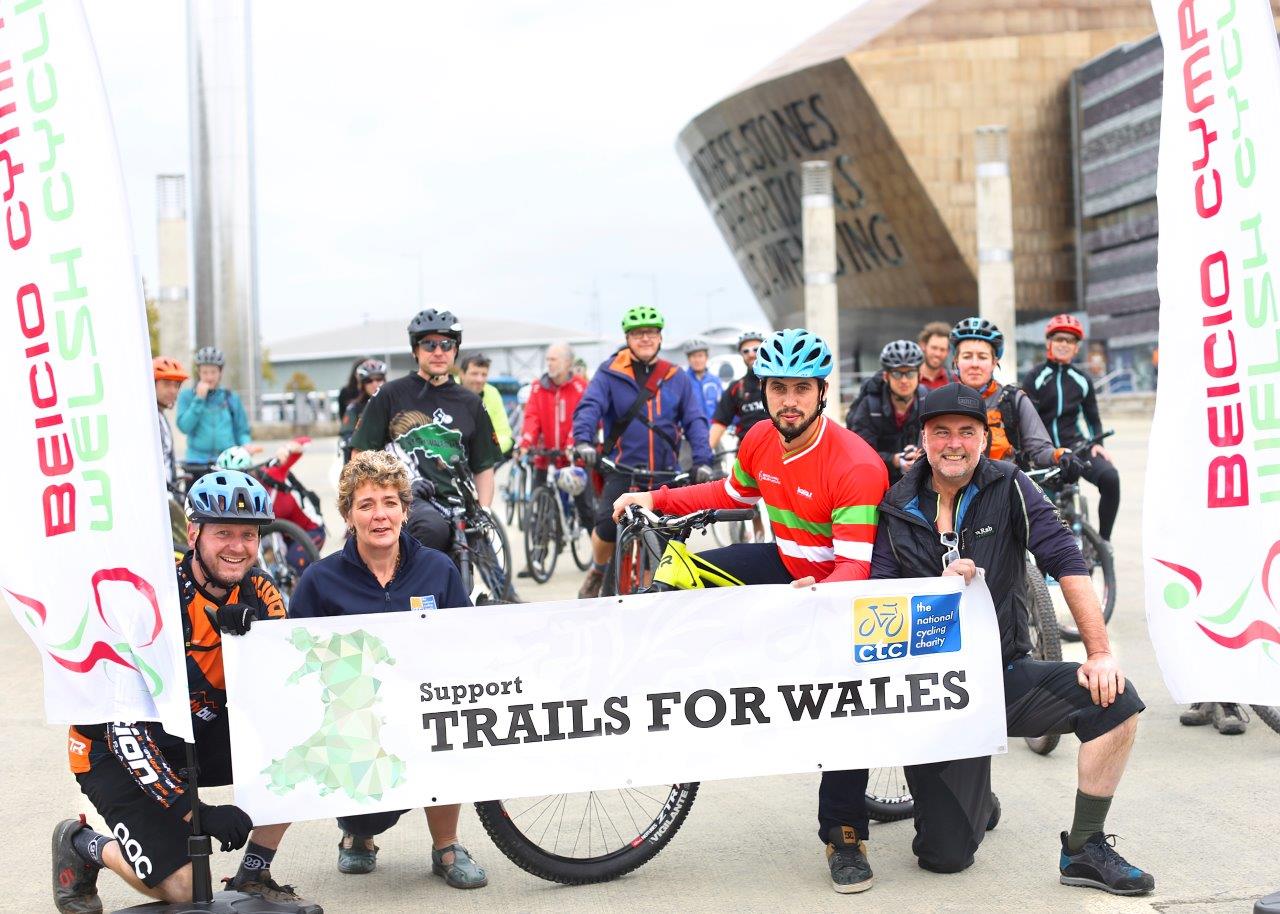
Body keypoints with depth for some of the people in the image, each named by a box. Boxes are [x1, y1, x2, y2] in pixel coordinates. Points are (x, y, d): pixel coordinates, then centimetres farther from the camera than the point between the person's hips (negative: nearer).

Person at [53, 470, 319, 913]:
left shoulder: (258, 593, -8)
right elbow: (125, 725, -28)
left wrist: (253, 633, -31)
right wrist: (194, 810, -32)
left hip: (201, 735, 6)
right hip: (114, 750, -6)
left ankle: (252, 877, -2)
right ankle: (81, 846, 12)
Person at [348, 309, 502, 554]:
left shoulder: (470, 404, 16)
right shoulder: (390, 395, 8)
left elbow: (484, 467, 18)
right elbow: (360, 456, 8)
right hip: (404, 497, -4)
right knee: (434, 529, -37)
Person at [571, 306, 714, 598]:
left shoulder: (677, 378, 8)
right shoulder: (610, 373, 2)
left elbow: (695, 421, 3)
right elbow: (589, 407, -10)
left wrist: (702, 461, -11)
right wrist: (583, 440, -30)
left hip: (665, 472, 3)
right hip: (622, 468, -3)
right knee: (608, 525, -21)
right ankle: (597, 571, 10)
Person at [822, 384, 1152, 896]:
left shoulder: (1008, 488, -3)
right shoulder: (897, 510, -2)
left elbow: (1067, 563, -8)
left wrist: (1100, 653, -15)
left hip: (1005, 673, 2)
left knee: (1115, 700, -24)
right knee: (946, 857, -9)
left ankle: (1085, 851, -6)